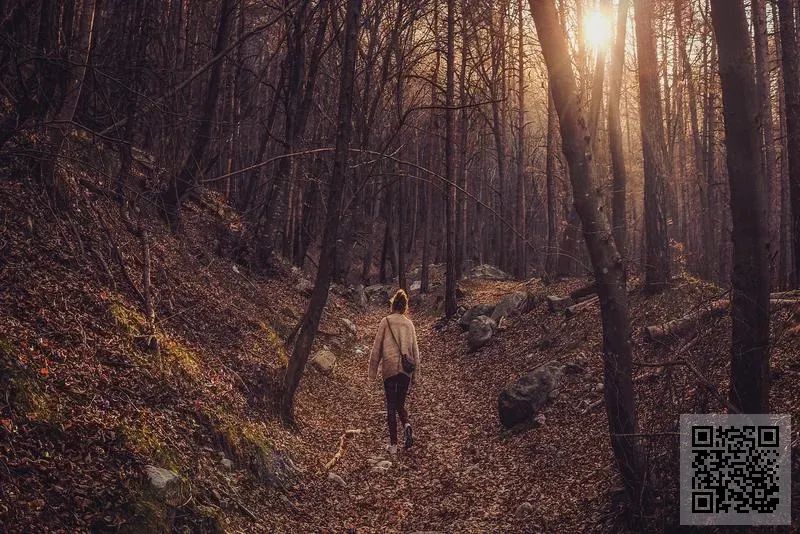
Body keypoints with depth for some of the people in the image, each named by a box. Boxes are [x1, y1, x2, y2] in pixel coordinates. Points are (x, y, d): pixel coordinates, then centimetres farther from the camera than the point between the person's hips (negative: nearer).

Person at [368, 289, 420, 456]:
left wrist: (373, 372, 6)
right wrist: (416, 374, 15)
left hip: (389, 368, -2)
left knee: (391, 407, 5)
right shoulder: (409, 324, 6)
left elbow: (377, 348, -1)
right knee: (400, 404, 18)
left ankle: (393, 444, 5)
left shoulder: (385, 322, -1)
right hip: (406, 369, 2)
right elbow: (415, 351, 8)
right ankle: (407, 425, -10)